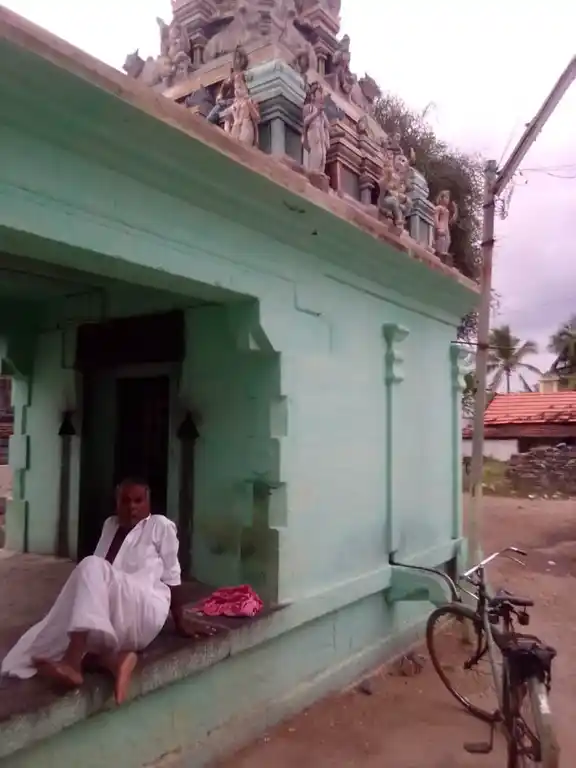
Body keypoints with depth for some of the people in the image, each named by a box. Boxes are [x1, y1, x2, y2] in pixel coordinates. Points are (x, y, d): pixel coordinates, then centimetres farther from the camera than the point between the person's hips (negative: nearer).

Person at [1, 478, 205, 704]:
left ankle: (72, 663, -37)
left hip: (143, 611, -7)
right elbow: (98, 576, 20)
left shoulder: (160, 526, 0)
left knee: (92, 567, -31)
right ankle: (114, 658, -22)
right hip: (110, 616, 7)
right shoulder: (110, 525, 18)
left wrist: (180, 623, 5)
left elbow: (171, 576, 2)